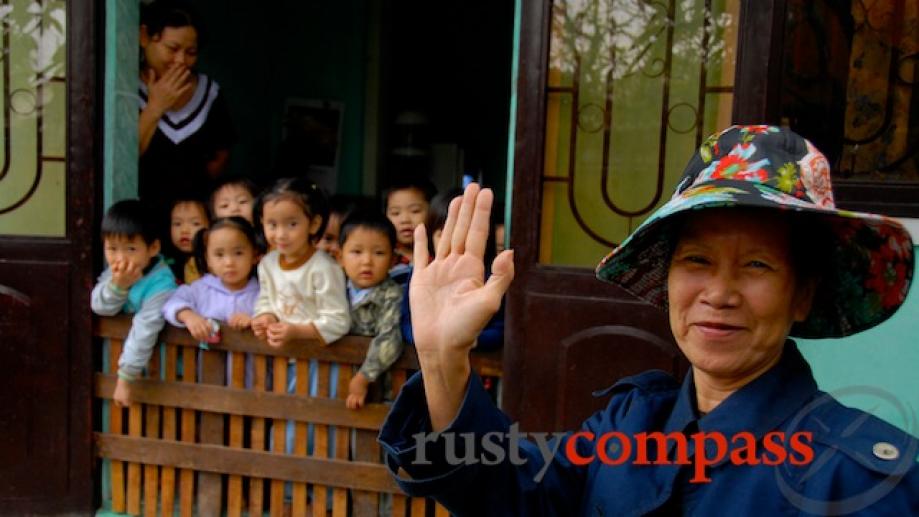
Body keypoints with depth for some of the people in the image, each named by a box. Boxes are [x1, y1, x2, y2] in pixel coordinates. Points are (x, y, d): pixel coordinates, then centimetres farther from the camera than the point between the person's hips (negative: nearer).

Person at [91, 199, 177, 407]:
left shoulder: (160, 284, -30)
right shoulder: (115, 271, -8)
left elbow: (144, 333, -28)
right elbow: (99, 307, -11)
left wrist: (125, 378, -24)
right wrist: (117, 285, -31)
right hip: (118, 349, 6)